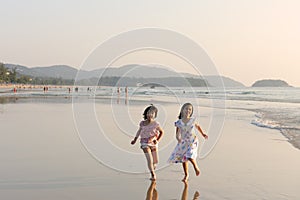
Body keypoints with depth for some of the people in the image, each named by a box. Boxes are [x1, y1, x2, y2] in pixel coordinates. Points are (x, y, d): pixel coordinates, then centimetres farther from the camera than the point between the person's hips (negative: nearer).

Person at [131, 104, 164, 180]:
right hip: (145, 143, -1)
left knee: (155, 161, 6)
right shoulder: (142, 123, -5)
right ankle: (153, 175, -2)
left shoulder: (156, 124, -9)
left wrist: (157, 140, -4)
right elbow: (139, 130, 16)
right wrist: (135, 139, 20)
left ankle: (153, 169, 40)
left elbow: (161, 132, 8)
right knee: (150, 160, -16)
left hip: (153, 143, 1)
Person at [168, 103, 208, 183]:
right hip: (183, 142, 2)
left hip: (193, 141, -2)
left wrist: (203, 134, 17)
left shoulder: (193, 120, -5)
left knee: (190, 156, -20)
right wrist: (178, 138, -22)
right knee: (183, 159, 8)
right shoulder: (179, 122, -6)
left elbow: (198, 126, 16)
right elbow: (177, 134, -1)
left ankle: (196, 167, 11)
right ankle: (186, 175, 27)